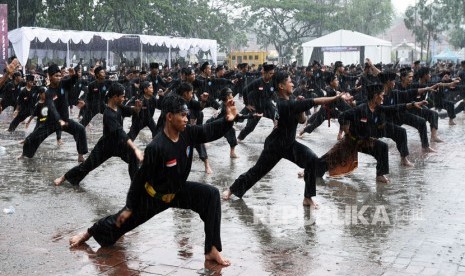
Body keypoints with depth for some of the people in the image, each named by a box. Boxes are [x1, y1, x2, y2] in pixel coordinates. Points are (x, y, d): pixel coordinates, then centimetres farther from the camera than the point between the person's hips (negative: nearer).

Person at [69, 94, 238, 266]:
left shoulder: (187, 133, -16)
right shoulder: (156, 147, -32)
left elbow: (211, 131, -7)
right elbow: (141, 178, -23)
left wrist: (229, 119, -28)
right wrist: (129, 207, -15)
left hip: (178, 190, 5)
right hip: (155, 195, -4)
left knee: (211, 195, -17)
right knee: (124, 219, 15)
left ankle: (212, 250, -13)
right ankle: (89, 233, 46)